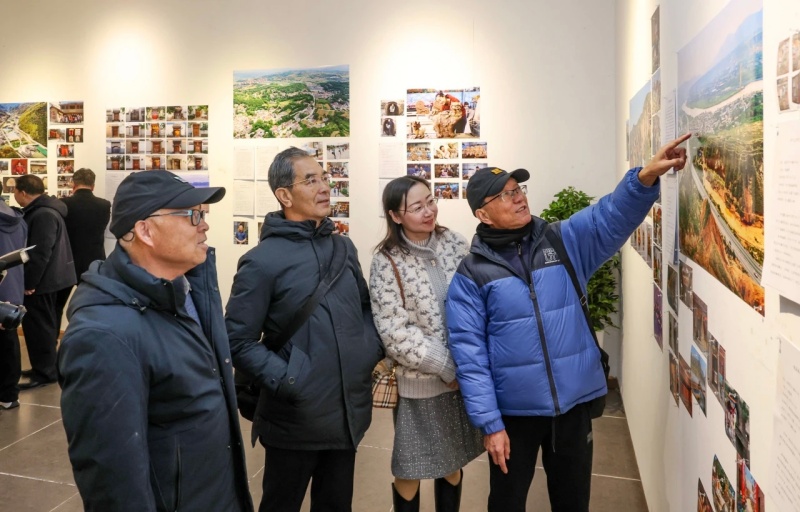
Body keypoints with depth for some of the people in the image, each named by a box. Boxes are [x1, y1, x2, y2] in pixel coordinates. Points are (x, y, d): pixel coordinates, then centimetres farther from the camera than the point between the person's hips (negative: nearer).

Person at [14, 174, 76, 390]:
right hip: (46, 279, 10)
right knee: (44, 324, 16)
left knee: (38, 326, -3)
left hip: (41, 281, -10)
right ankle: (44, 367, 26)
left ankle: (45, 372, 5)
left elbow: (40, 253, -24)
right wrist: (30, 280, 20)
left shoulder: (44, 215, -20)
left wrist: (29, 282, -19)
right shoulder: (40, 211, 14)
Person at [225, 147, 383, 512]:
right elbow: (239, 342, -13)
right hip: (296, 418, -5)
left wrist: (374, 348, -1)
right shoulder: (262, 261, -14)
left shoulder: (343, 247, 7)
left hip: (349, 412, 6)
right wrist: (286, 380, -21)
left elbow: (365, 307, 16)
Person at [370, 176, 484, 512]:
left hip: (464, 375, 4)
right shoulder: (387, 262, -12)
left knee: (453, 464, 20)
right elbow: (395, 333, -16)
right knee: (410, 470, 13)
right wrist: (446, 367, -14)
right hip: (419, 383, -3)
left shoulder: (455, 244, -1)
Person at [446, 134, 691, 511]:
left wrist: (645, 177, -35)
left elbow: (612, 216, -15)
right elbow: (469, 354, -11)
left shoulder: (564, 240, 0)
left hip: (573, 401, 3)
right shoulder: (471, 275, -9)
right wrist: (490, 423, -13)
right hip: (513, 409, -2)